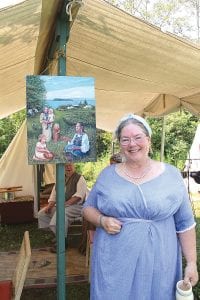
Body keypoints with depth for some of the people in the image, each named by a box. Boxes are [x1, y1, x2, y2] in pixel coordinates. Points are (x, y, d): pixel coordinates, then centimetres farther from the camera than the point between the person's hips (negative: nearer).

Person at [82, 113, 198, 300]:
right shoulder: (107, 174, 1)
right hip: (113, 263, 1)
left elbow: (185, 224, 2)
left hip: (158, 264, 0)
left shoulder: (171, 175, -2)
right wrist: (102, 221, -11)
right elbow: (88, 208, 9)